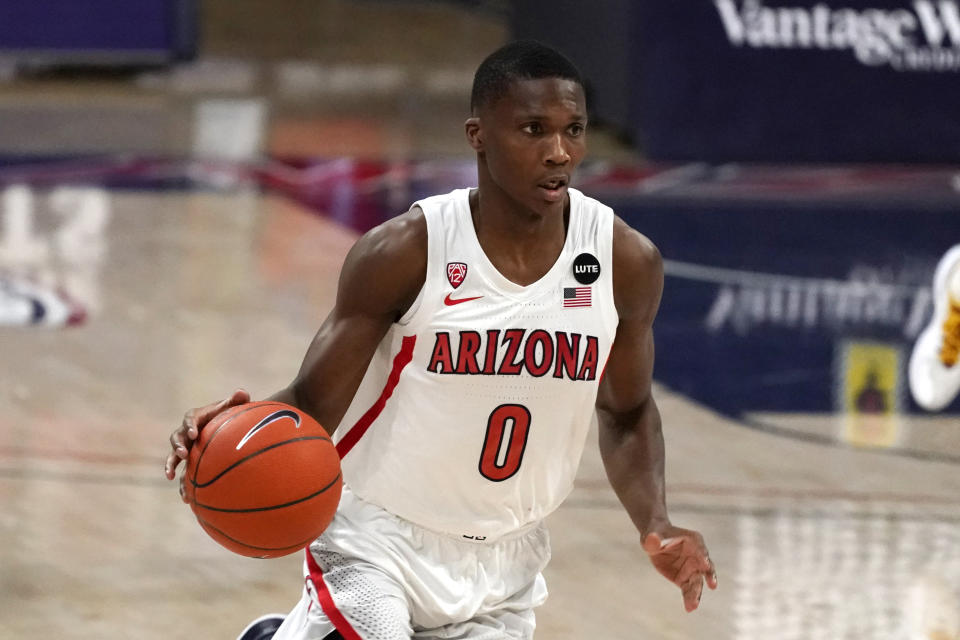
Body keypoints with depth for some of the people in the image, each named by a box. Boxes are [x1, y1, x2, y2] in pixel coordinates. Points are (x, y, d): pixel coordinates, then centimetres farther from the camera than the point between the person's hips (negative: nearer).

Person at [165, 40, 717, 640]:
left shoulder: (626, 260, -7)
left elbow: (626, 413, 9)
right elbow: (313, 404, -14)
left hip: (505, 561, 4)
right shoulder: (405, 253, -18)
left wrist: (656, 526, -6)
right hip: (378, 539, -4)